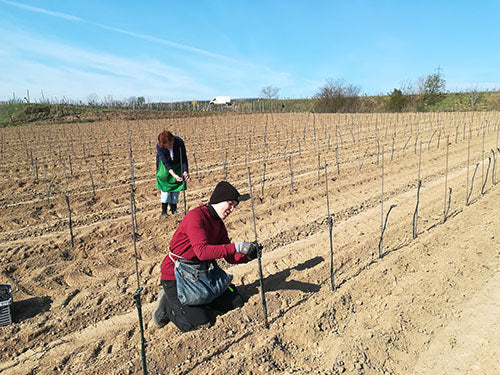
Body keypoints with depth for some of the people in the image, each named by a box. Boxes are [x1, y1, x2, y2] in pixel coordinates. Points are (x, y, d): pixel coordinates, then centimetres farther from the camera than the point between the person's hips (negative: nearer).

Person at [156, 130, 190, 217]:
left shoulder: (179, 142, -32)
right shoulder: (159, 147, -32)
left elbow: (184, 158, -25)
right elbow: (166, 163, -30)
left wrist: (185, 171, -38)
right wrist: (174, 175, -43)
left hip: (177, 164, 1)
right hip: (165, 164, -1)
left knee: (176, 186, -1)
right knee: (165, 186, -10)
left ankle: (174, 209, 9)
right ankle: (164, 211, -6)